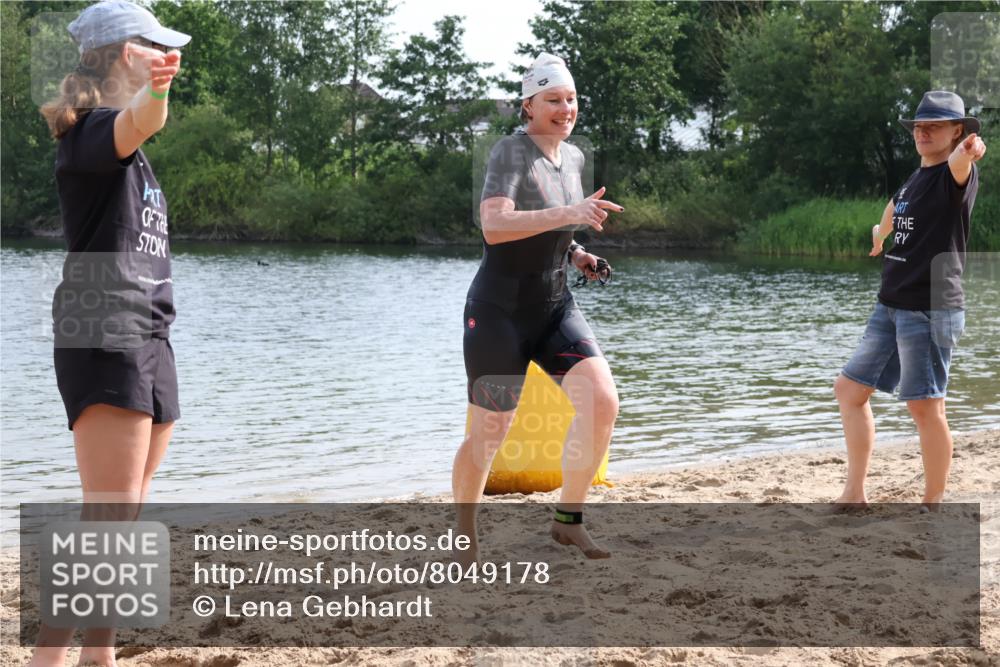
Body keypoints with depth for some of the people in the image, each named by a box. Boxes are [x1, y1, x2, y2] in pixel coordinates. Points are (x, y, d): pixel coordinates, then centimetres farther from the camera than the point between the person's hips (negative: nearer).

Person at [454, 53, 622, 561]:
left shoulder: (574, 157, 8)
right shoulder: (511, 151, -14)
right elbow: (494, 227, -32)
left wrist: (575, 254, 8)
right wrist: (569, 214, -40)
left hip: (555, 309, 6)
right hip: (499, 312, -6)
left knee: (602, 402, -14)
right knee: (488, 435, 2)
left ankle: (568, 520, 2)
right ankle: (464, 540, 24)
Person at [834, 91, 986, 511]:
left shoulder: (954, 175, -10)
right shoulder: (913, 180, 14)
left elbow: (959, 167, -36)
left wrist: (966, 153, -59)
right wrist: (878, 237, 54)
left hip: (932, 310, -9)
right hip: (891, 306, 9)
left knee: (925, 407, -8)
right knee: (850, 388, 11)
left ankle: (933, 506, 4)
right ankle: (855, 495, 15)